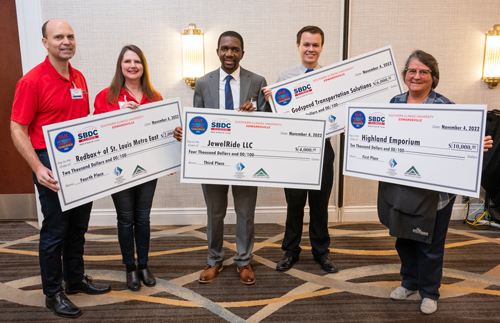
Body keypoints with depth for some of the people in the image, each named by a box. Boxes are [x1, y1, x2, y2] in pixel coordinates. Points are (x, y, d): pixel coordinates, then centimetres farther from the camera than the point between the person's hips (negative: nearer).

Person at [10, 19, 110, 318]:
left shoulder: (79, 78, 9)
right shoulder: (32, 81, -12)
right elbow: (17, 129, -12)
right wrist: (38, 168, -21)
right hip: (52, 164, -7)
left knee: (78, 226, 17)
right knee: (55, 230, 4)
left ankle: (76, 279, 35)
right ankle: (53, 293, 21)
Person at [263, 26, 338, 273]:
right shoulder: (285, 77, 2)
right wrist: (269, 100, -17)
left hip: (322, 146, 1)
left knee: (320, 202, 12)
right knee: (294, 202, 10)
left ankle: (321, 251, 31)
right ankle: (291, 251, 29)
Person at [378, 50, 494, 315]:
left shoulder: (445, 107, -9)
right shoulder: (395, 102, 5)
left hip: (433, 191, -4)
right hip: (399, 187, 5)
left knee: (429, 243, 9)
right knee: (403, 236, 17)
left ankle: (429, 292, 32)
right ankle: (410, 282, 41)